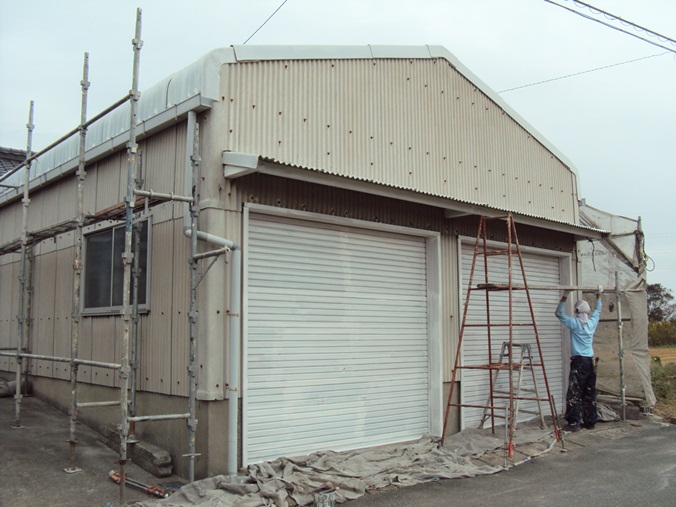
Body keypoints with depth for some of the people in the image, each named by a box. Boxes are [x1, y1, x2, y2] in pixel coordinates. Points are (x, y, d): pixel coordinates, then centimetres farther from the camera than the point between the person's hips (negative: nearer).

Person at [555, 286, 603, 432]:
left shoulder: (575, 324, -9)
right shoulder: (592, 322, 5)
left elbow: (559, 313, -1)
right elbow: (598, 309, 24)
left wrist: (565, 296, 0)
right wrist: (599, 295, 35)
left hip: (579, 361, -6)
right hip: (590, 361, 6)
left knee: (574, 393, -5)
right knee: (590, 394, 11)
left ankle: (574, 422, -9)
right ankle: (590, 421, 16)